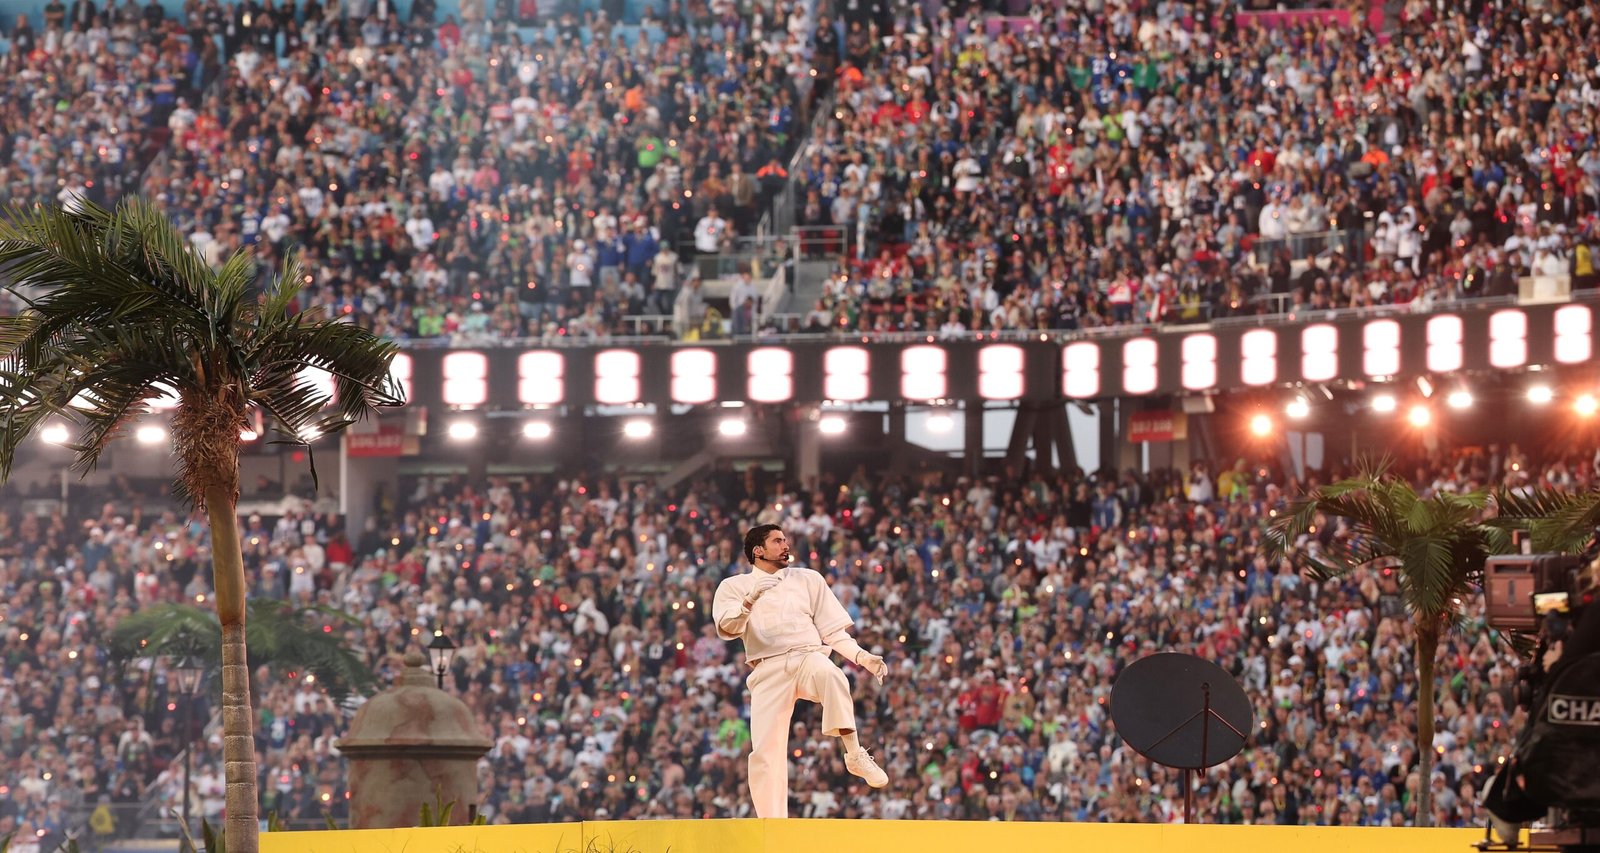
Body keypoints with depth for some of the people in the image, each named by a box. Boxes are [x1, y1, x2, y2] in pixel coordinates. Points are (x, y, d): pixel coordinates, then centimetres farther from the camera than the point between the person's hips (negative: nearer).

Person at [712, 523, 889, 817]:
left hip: (809, 657, 0)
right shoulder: (734, 586, 14)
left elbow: (832, 629, 18)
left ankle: (855, 755, -35)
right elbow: (727, 628, -4)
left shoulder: (808, 579, 19)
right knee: (765, 751, -11)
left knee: (829, 674, -37)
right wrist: (750, 602, -23)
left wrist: (862, 656, 3)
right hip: (769, 670, 0)